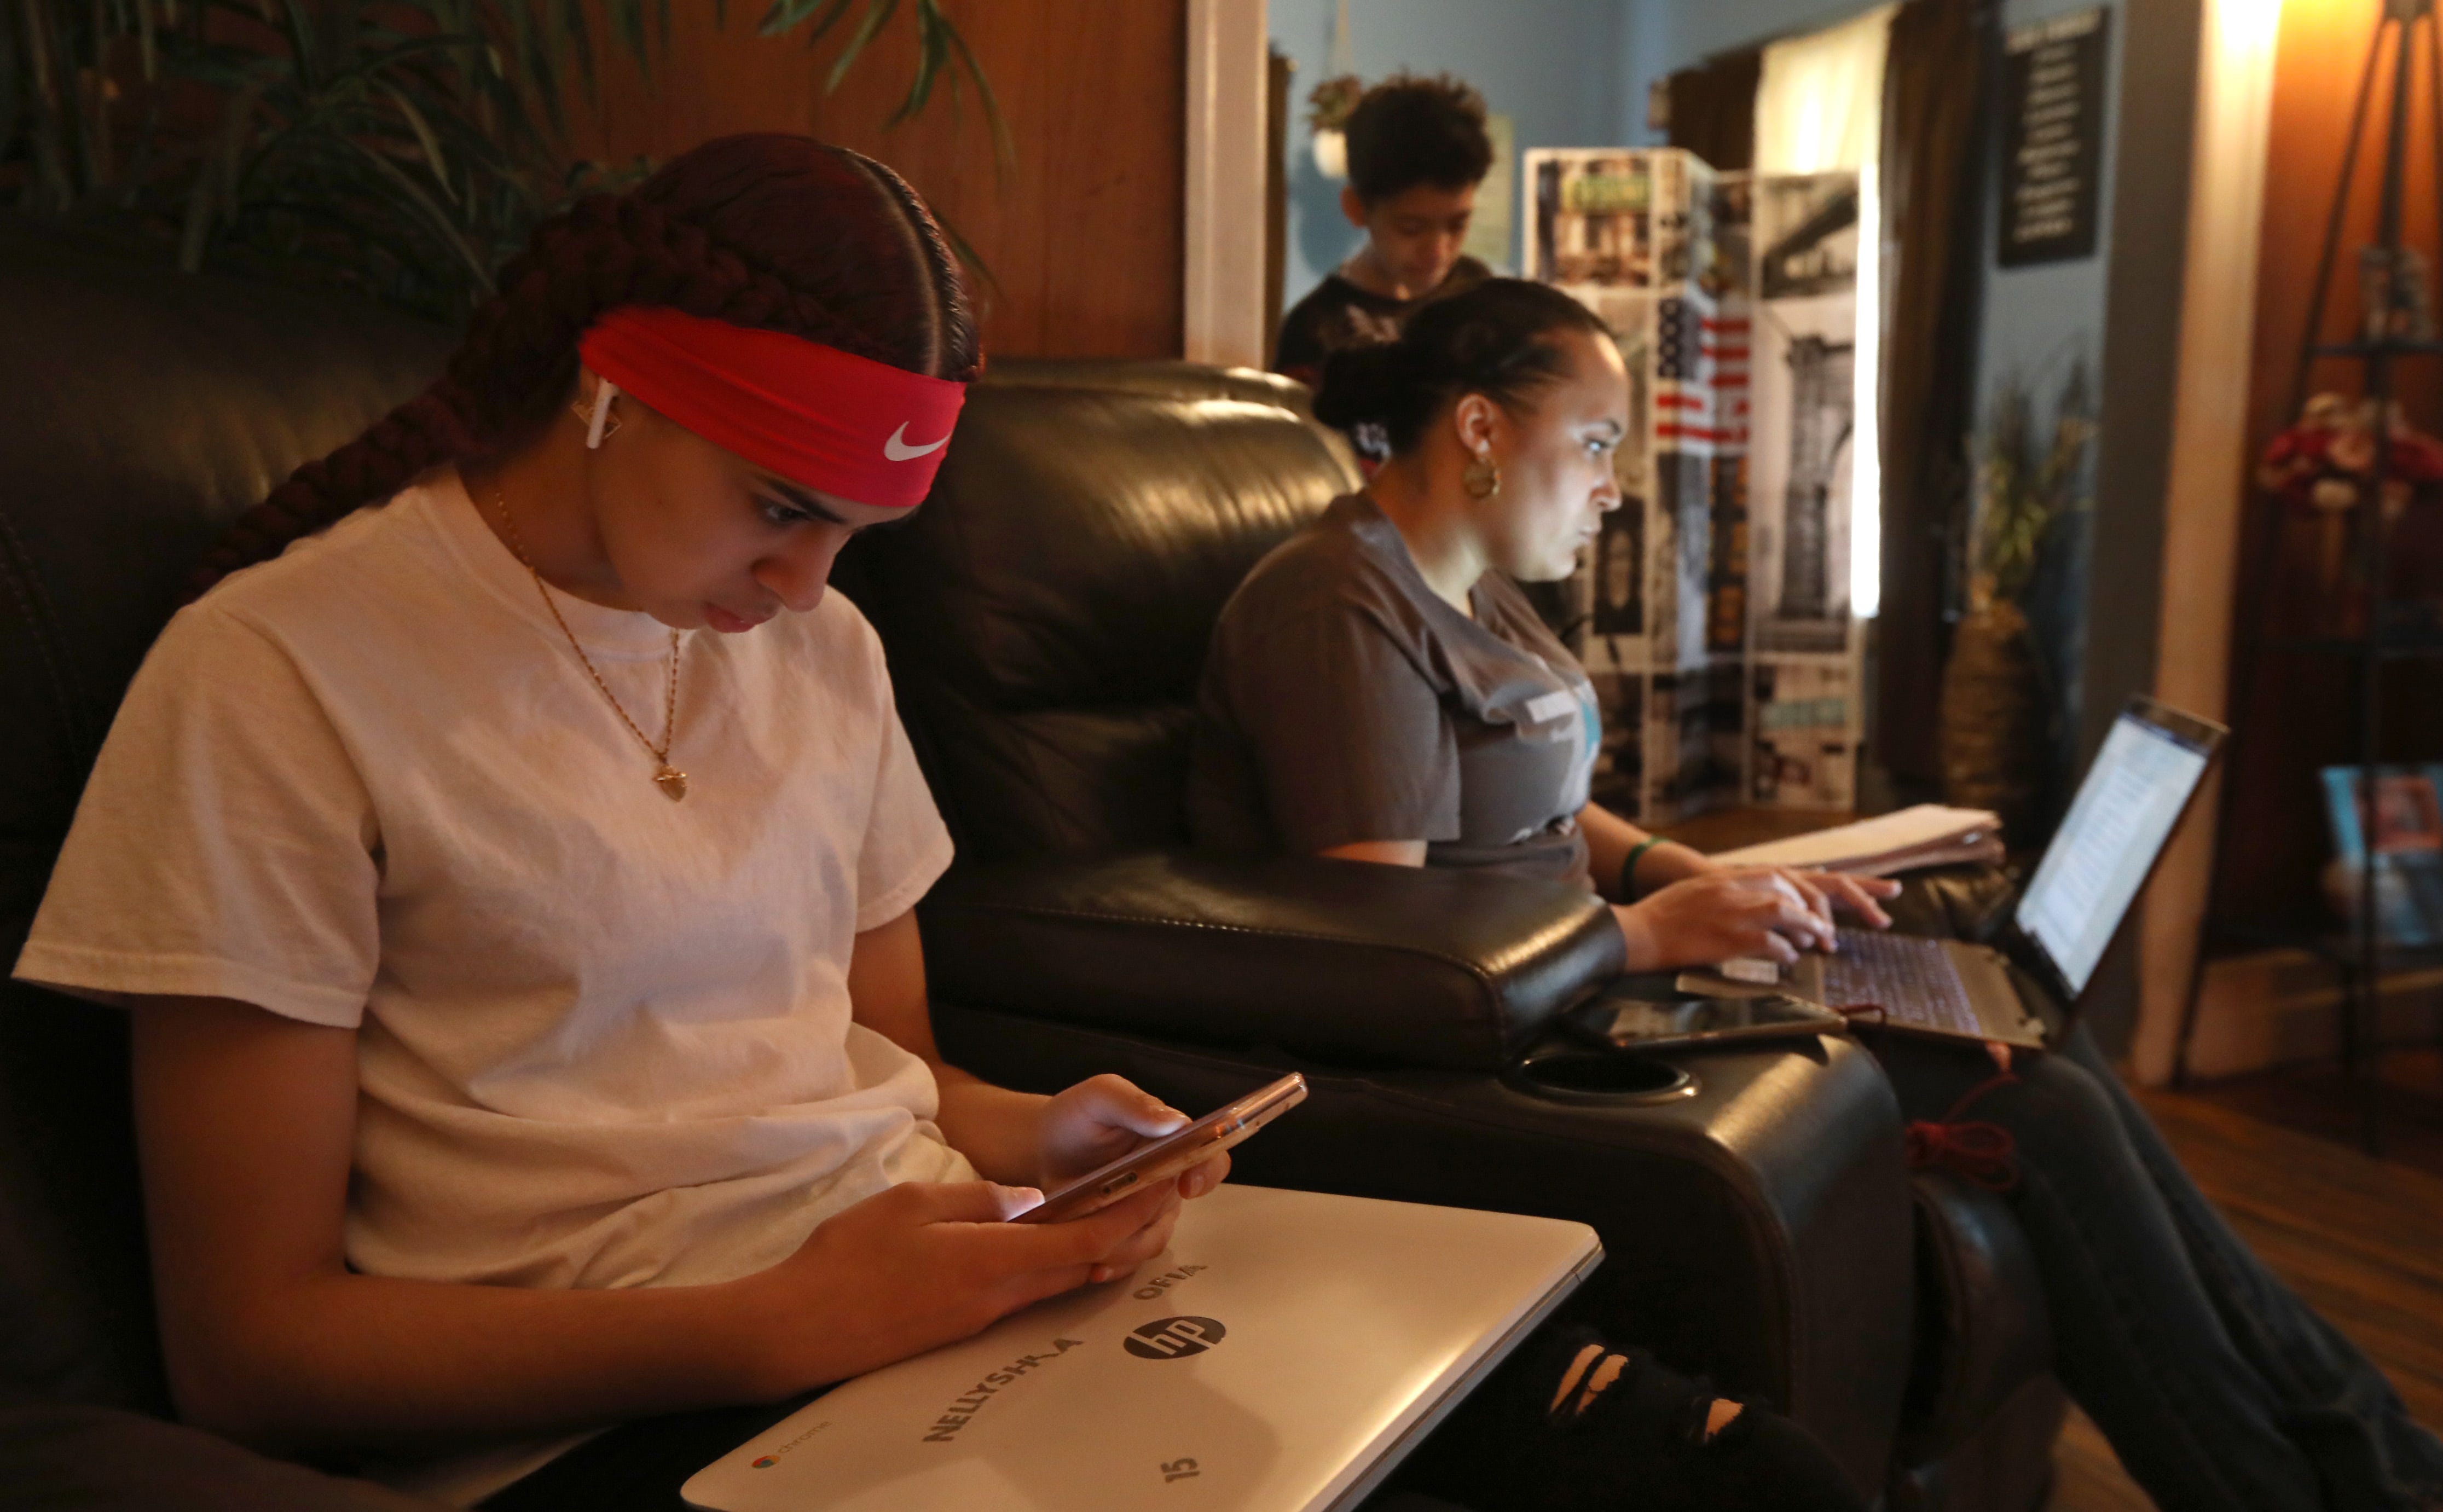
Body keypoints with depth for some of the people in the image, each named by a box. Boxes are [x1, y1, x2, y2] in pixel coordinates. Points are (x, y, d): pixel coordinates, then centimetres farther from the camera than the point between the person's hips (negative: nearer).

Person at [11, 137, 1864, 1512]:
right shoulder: (276, 675, -6)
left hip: (942, 1279, 6)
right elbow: (252, 1344, -7)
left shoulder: (823, 645, 12)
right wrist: (785, 1325, -20)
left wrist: (1027, 1134, -3)